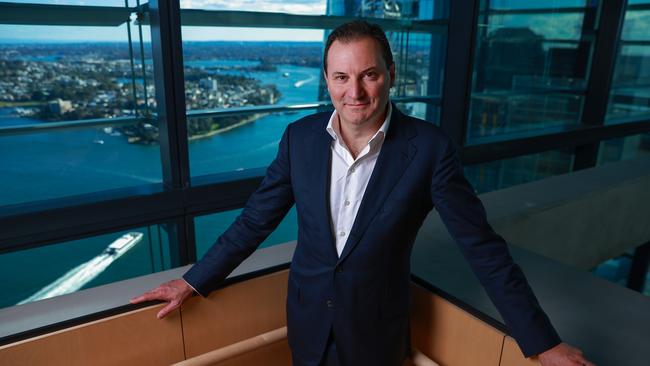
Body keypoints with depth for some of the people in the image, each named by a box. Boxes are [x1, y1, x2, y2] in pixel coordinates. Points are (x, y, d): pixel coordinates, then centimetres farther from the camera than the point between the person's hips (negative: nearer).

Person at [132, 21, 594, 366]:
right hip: (308, 321, 3)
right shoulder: (300, 137, -10)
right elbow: (256, 220, -2)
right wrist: (194, 281, 0)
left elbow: (482, 246, -14)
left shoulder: (430, 148, -19)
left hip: (377, 328, -2)